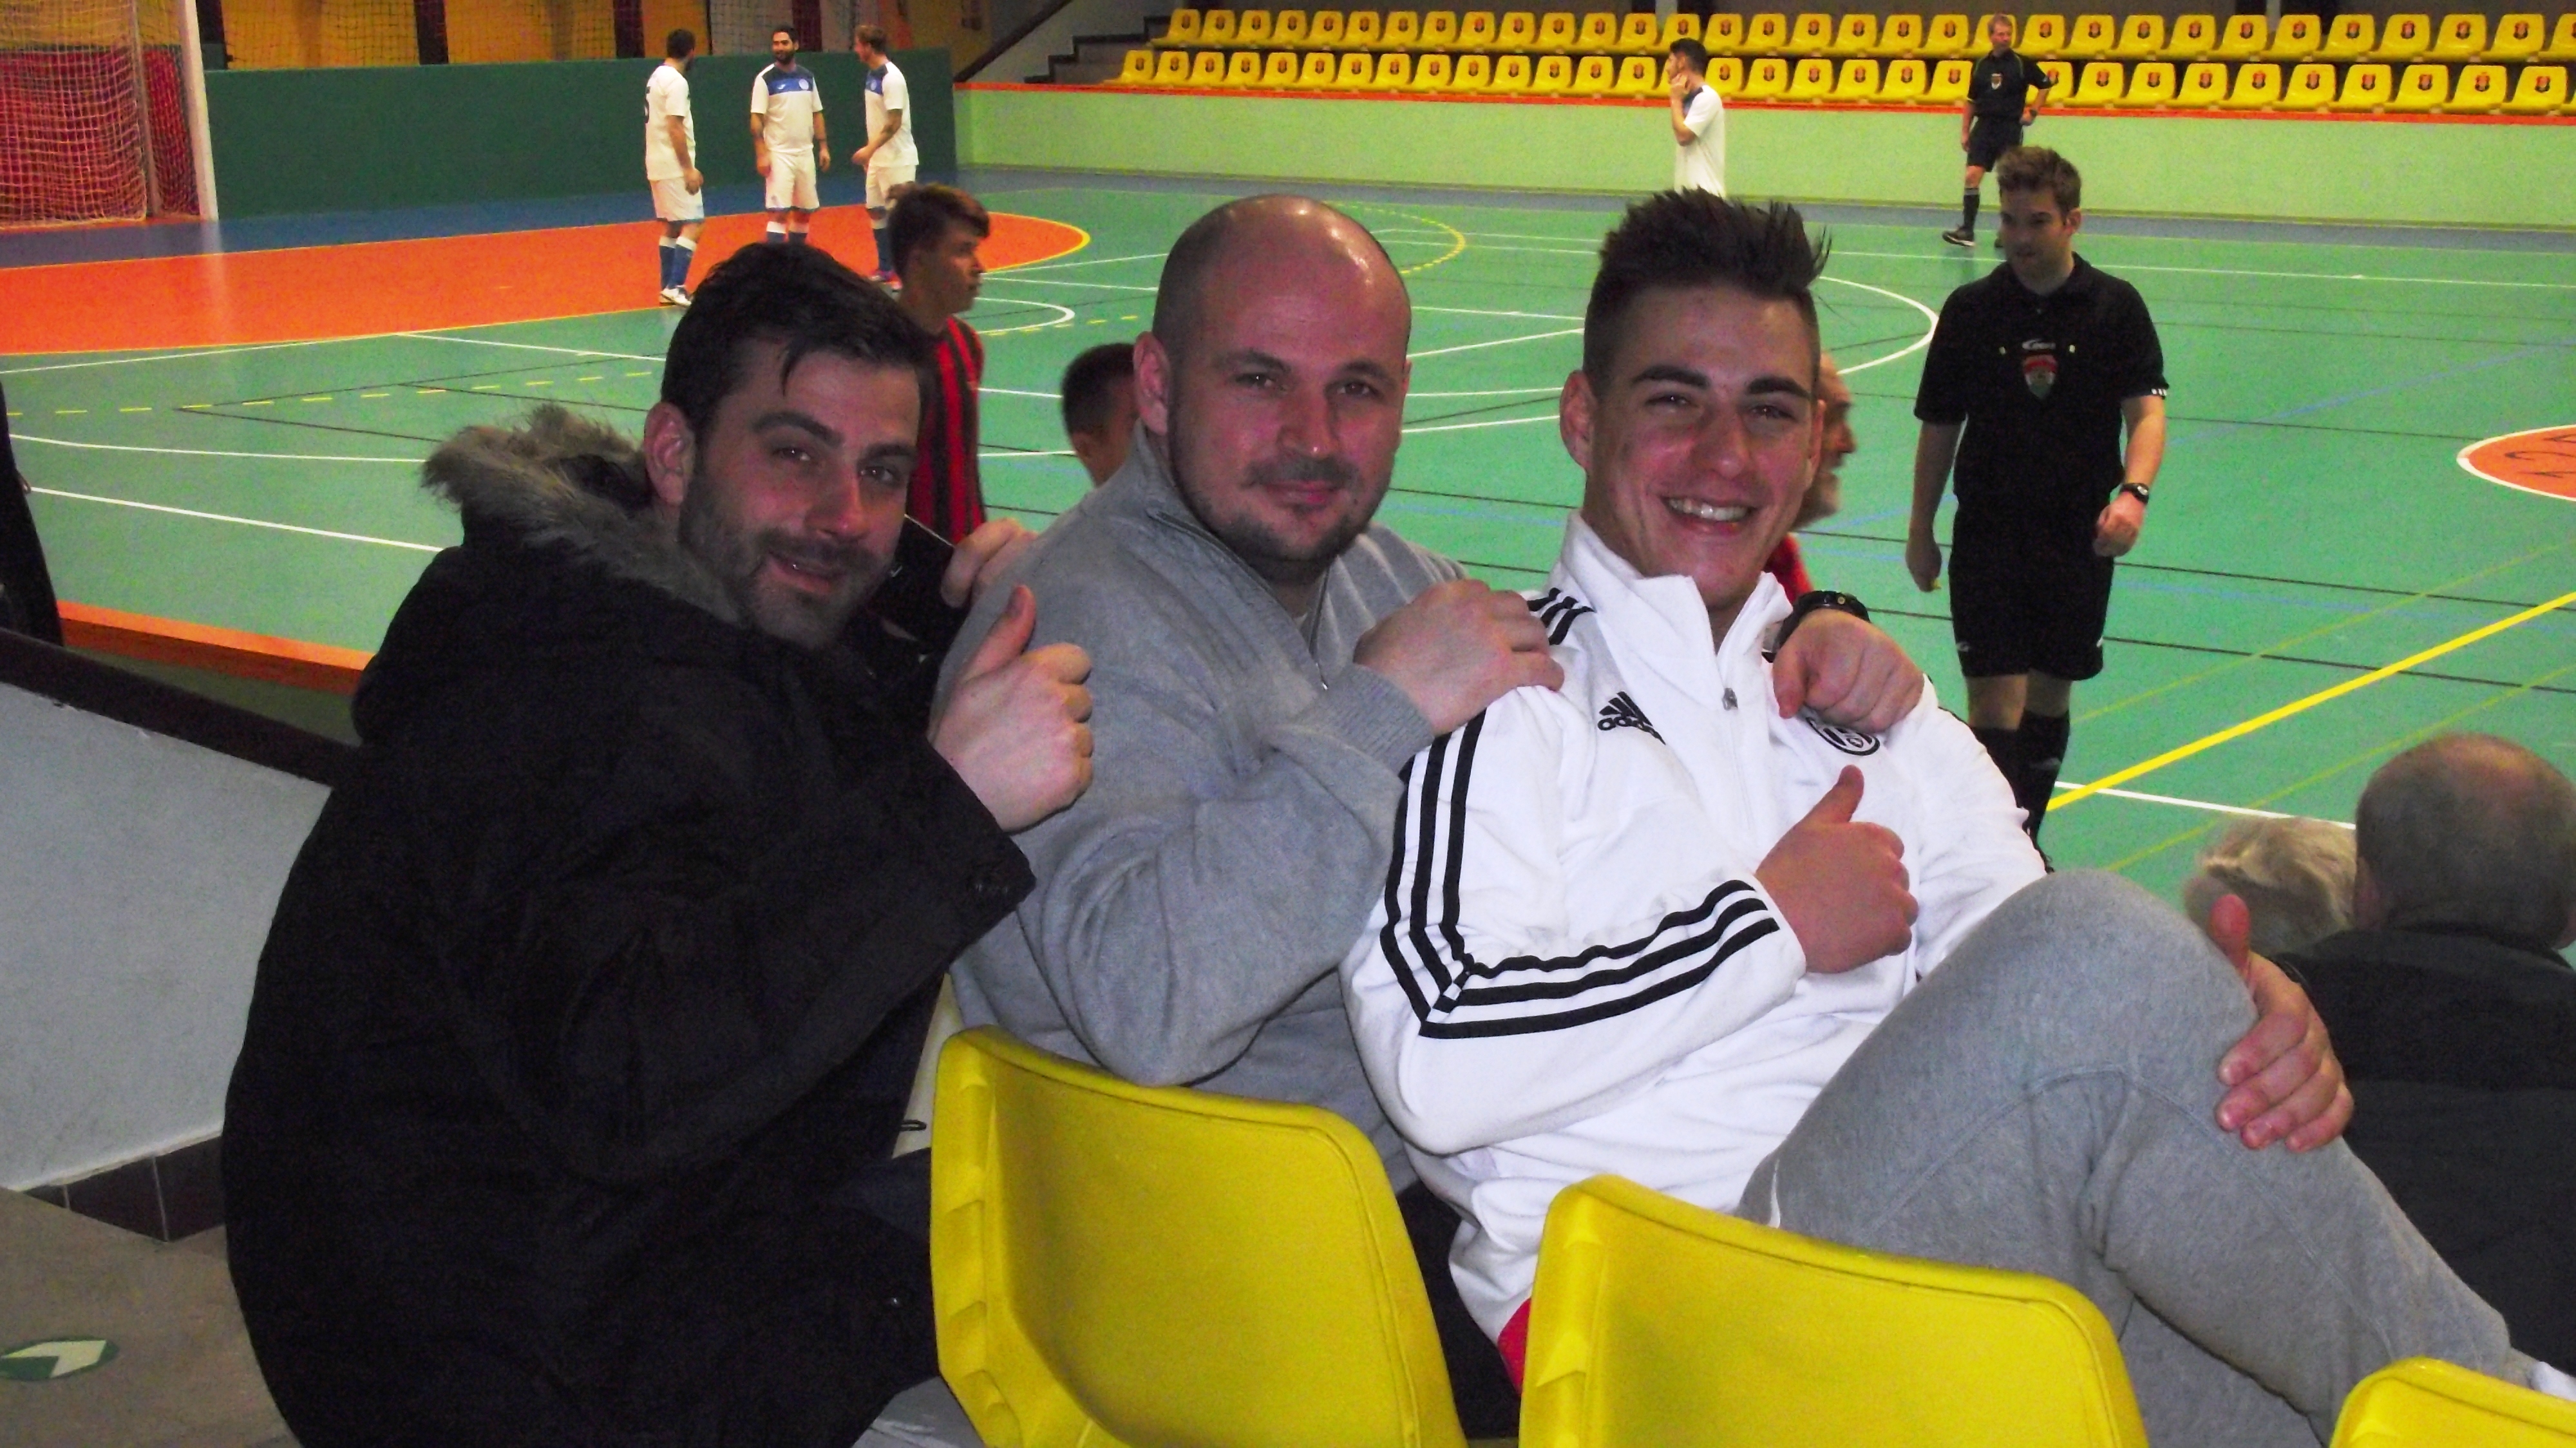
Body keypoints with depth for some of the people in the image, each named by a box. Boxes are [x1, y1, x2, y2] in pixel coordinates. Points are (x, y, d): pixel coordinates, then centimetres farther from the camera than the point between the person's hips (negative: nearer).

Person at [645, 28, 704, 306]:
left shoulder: (656, 78, 14)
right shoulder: (676, 81, -15)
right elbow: (675, 128, -20)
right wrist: (689, 169, -19)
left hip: (657, 166, 9)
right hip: (675, 167, -9)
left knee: (671, 226, 14)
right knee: (694, 225, -9)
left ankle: (668, 288, 14)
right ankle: (676, 286, -16)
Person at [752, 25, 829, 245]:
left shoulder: (807, 77, 8)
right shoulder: (765, 78, -7)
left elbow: (816, 115, 14)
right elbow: (757, 119, -10)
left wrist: (824, 147, 7)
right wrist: (761, 154, -17)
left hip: (805, 153, 5)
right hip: (779, 154, -5)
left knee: (805, 210, 10)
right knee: (779, 211, -12)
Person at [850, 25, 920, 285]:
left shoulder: (891, 78, -17)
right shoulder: (873, 74, 10)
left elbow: (894, 123, -21)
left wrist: (869, 149, -24)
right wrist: (870, 152, 16)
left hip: (897, 160, -9)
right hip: (879, 160, 9)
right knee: (875, 211, 11)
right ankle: (886, 269, 19)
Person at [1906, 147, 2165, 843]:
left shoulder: (2116, 306, -1)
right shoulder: (1970, 310, 0)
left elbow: (2146, 410, -9)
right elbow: (1939, 428, 7)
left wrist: (2133, 492, -27)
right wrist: (1920, 531, 8)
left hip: (2080, 536, 1)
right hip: (1987, 533, -1)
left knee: (2052, 693, 12)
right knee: (1996, 698, -10)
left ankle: (2026, 841, 28)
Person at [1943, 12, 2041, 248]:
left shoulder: (2022, 63, -2)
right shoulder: (1980, 65, 6)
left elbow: (2044, 85, 8)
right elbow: (1971, 100, 12)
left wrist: (2033, 112, 0)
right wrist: (1965, 131, 8)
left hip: (2010, 128, -2)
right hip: (1984, 126, 2)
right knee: (1972, 176, -8)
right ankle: (1967, 230, -8)